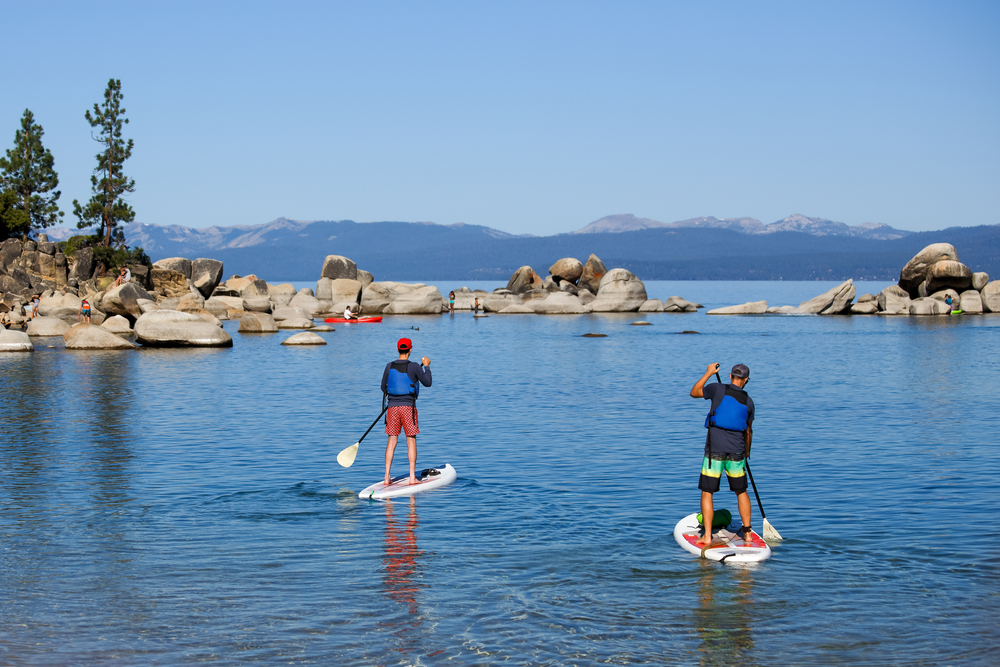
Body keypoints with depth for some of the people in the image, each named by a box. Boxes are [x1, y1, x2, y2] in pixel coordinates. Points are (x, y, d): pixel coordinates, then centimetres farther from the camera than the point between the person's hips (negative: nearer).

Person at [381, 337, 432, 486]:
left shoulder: (389, 367, 3)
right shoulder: (414, 367, -7)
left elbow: (383, 387, 12)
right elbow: (427, 383, 3)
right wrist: (427, 366, 17)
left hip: (393, 407, 3)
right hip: (409, 407, -3)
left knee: (391, 441, 6)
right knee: (411, 441, 4)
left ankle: (387, 477, 4)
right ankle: (412, 477, 2)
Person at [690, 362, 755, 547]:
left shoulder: (718, 389, -6)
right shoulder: (748, 401, 4)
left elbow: (694, 393, 11)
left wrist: (708, 373, 21)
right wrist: (747, 452, 34)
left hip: (714, 452, -3)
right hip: (736, 453, 3)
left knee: (707, 493, 4)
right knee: (741, 492, 19)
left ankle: (707, 536, 0)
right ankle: (747, 532, 22)